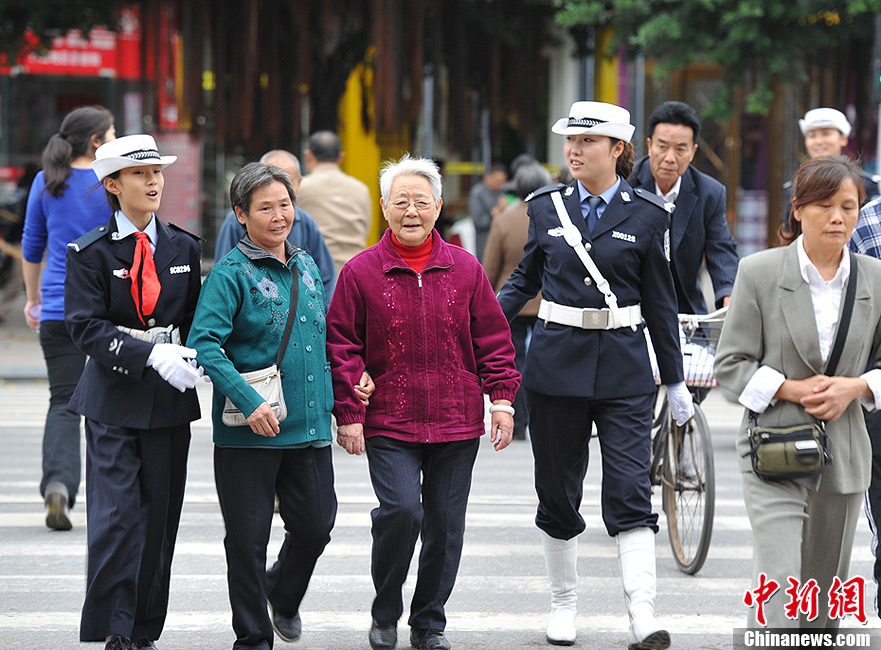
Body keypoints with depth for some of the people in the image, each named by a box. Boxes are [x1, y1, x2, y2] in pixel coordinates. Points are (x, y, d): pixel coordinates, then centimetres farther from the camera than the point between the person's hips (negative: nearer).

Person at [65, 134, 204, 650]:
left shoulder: (184, 248, 10)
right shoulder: (92, 252, -3)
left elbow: (194, 317, 15)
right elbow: (87, 326, -11)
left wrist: (191, 358, -7)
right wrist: (150, 355, -22)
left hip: (170, 398, 4)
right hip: (114, 399, -4)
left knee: (161, 517, 6)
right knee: (116, 515, -10)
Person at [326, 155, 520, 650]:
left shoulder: (465, 269, 5)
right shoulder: (361, 272, -1)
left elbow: (493, 338, 10)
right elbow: (342, 346, 1)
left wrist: (503, 399, 3)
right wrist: (349, 412, -5)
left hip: (457, 423, 3)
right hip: (389, 424, -2)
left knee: (446, 523, 5)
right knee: (400, 509, -17)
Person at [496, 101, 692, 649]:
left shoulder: (646, 216, -1)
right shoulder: (547, 207, 5)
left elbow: (661, 303, 4)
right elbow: (525, 280, 15)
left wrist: (676, 381, 6)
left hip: (623, 371, -2)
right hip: (557, 366, 2)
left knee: (631, 494, -9)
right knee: (557, 492, 9)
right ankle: (564, 601, 24)